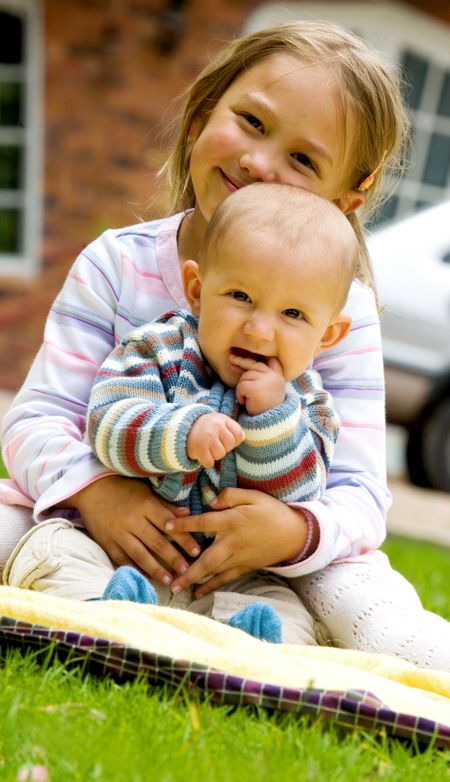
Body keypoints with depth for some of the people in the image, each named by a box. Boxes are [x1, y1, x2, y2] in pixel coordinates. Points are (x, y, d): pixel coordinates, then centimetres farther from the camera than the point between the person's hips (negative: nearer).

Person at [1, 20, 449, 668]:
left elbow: (359, 495, -13)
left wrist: (296, 532, -37)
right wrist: (94, 490, -32)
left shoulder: (341, 310, -11)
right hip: (104, 524, 1)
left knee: (360, 589, -27)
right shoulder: (117, 266, -7)